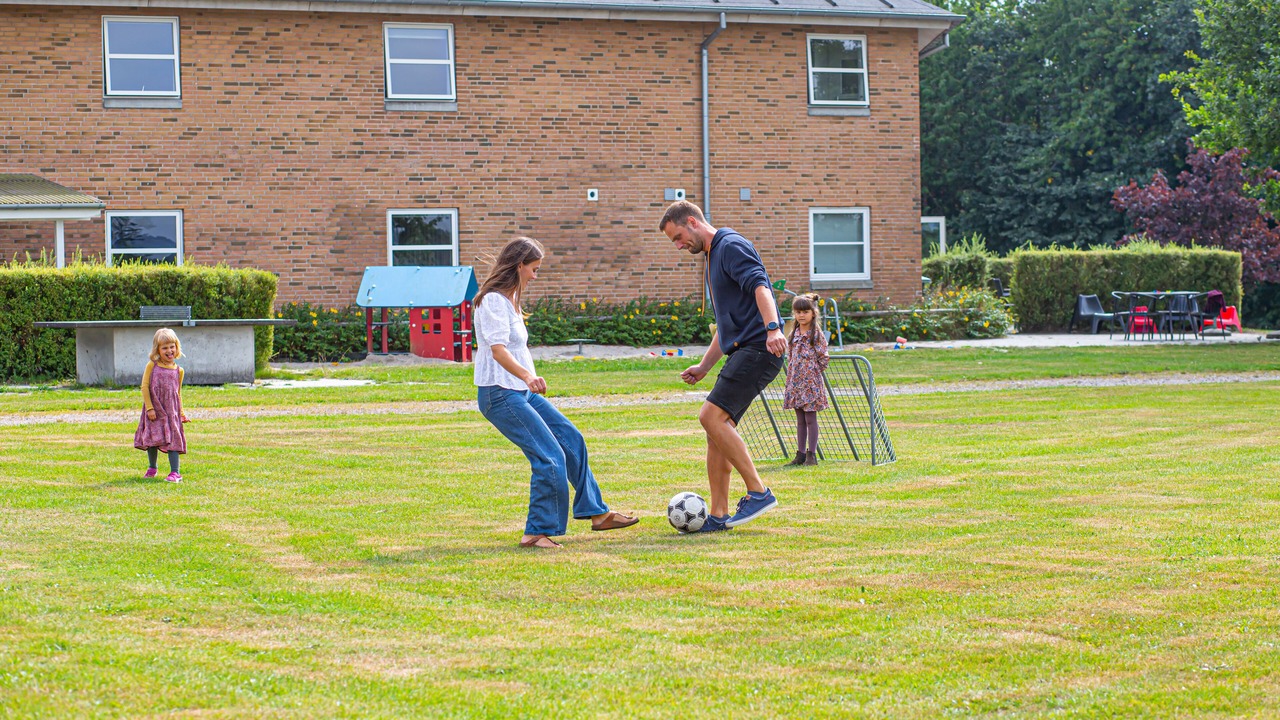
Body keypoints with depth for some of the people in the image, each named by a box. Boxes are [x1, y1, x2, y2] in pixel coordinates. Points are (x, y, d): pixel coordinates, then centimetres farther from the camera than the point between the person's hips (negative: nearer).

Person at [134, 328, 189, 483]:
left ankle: (175, 472, -3)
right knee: (152, 439, 11)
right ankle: (152, 468, 31)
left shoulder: (178, 371, 5)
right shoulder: (152, 366, -2)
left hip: (171, 411, 0)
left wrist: (181, 413, 10)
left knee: (173, 439, -6)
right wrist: (149, 407, -11)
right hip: (154, 410, 0)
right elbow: (145, 386, -5)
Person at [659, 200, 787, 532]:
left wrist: (772, 328, -39)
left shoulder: (731, 246, -6)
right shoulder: (712, 257, 25)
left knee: (712, 416, -19)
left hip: (758, 347, -10)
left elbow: (759, 285, -24)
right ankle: (718, 515, 9)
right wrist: (704, 366, 26)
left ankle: (758, 492, -15)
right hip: (741, 352, 10)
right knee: (717, 428, 6)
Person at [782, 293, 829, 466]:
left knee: (810, 419, -3)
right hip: (795, 380, 6)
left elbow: (823, 358, -6)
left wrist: (813, 372, -1)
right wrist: (791, 373, 10)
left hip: (811, 381, -6)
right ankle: (801, 454, 13)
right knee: (800, 420, 10)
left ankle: (812, 454, 0)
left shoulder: (817, 334, -7)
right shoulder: (794, 333, 11)